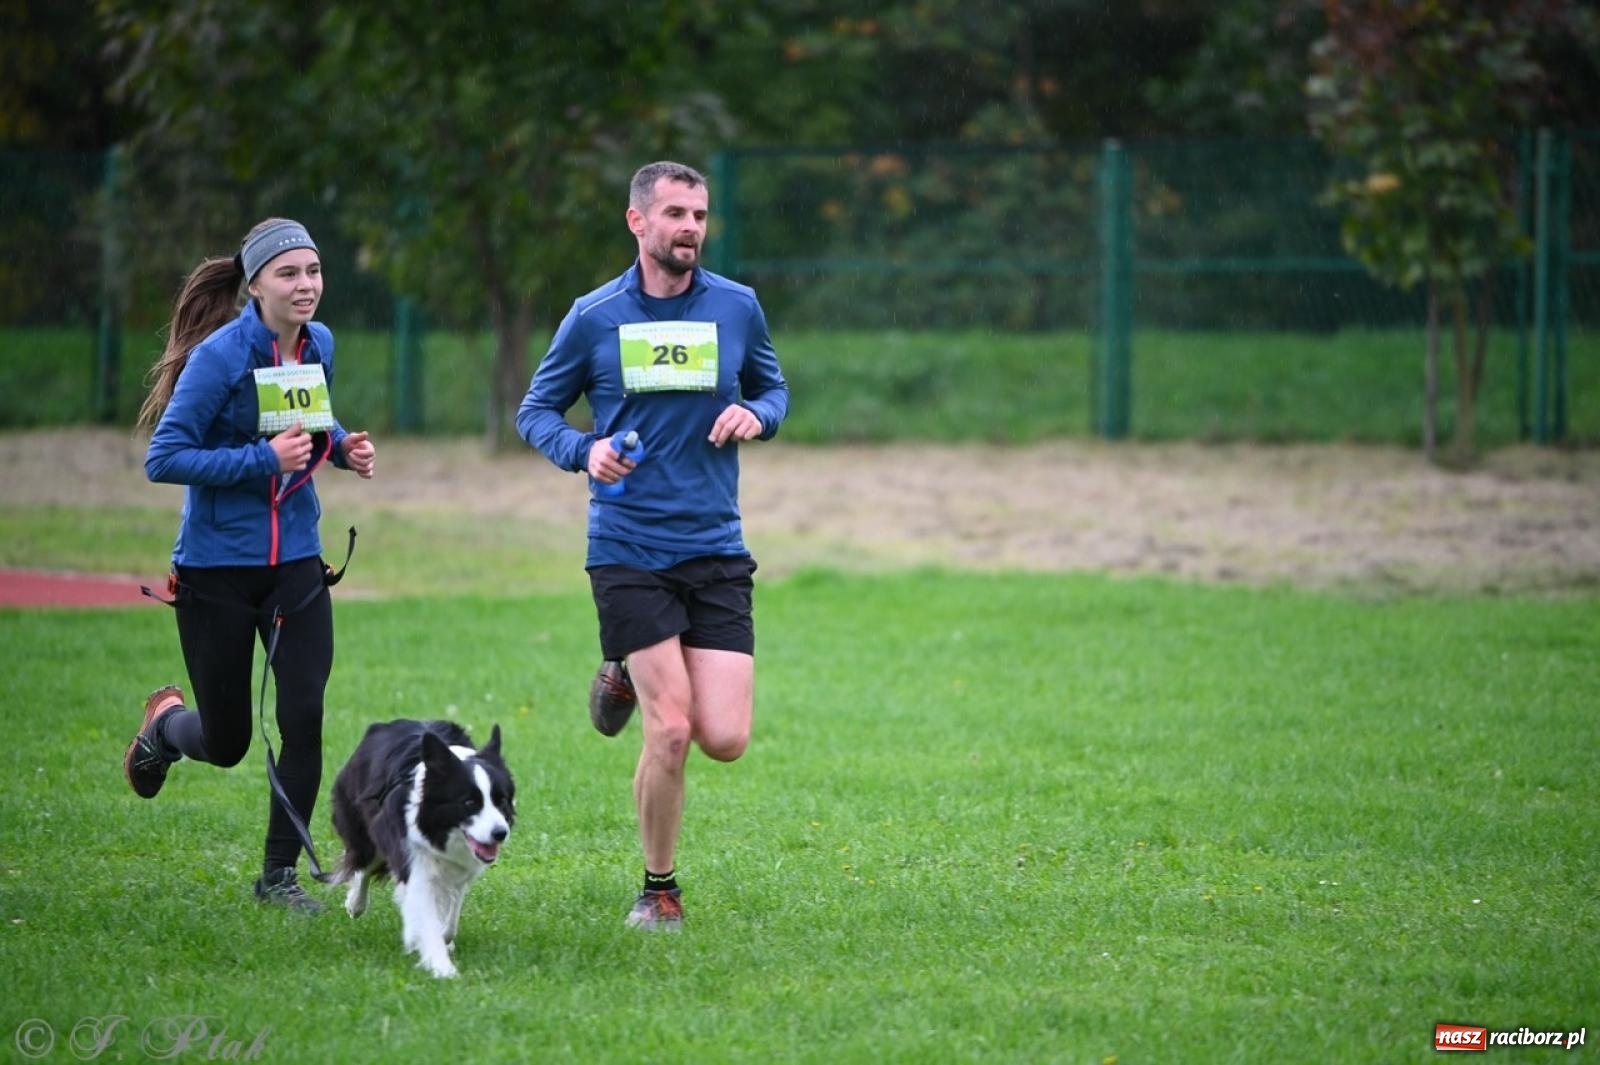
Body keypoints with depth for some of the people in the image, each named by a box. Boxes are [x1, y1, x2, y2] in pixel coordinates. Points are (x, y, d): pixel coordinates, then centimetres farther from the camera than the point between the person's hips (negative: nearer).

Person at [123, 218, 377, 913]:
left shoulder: (319, 345, 3)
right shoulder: (220, 356, -17)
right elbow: (164, 459, -19)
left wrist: (342, 446, 0)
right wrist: (264, 458, -25)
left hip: (296, 562, 5)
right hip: (217, 567, -5)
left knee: (304, 720, -8)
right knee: (226, 744, 5)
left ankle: (279, 874, 8)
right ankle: (167, 721, 42)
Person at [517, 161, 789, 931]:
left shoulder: (737, 307, 4)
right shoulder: (594, 317, 0)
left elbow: (773, 388, 19)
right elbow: (536, 410, 8)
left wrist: (756, 415, -5)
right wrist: (583, 451, -13)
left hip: (716, 550, 2)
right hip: (628, 553, -2)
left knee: (725, 740, -6)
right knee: (671, 733, -11)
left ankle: (630, 680, 26)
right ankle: (659, 890, 12)